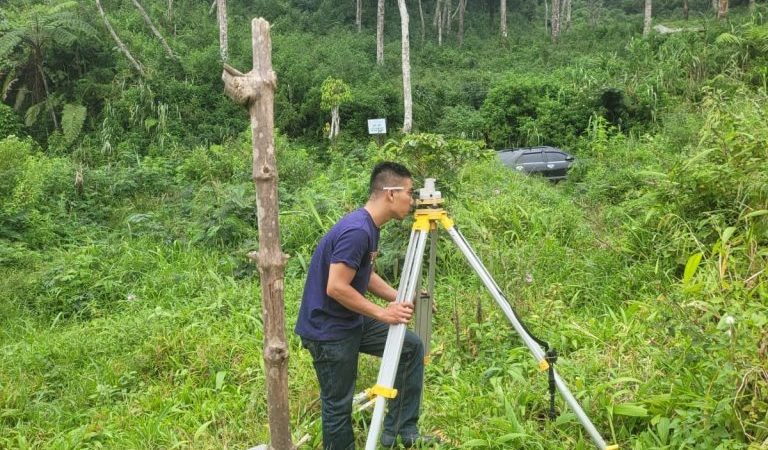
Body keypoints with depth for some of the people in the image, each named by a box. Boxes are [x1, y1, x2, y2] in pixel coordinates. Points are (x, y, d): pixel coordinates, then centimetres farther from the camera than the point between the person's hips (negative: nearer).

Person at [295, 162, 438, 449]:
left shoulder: (370, 227, 5)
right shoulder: (356, 231, -25)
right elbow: (336, 288, -28)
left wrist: (401, 299, 3)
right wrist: (383, 313, -20)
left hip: (352, 322, 10)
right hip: (329, 331, -9)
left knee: (411, 348, 9)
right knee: (339, 404, 3)